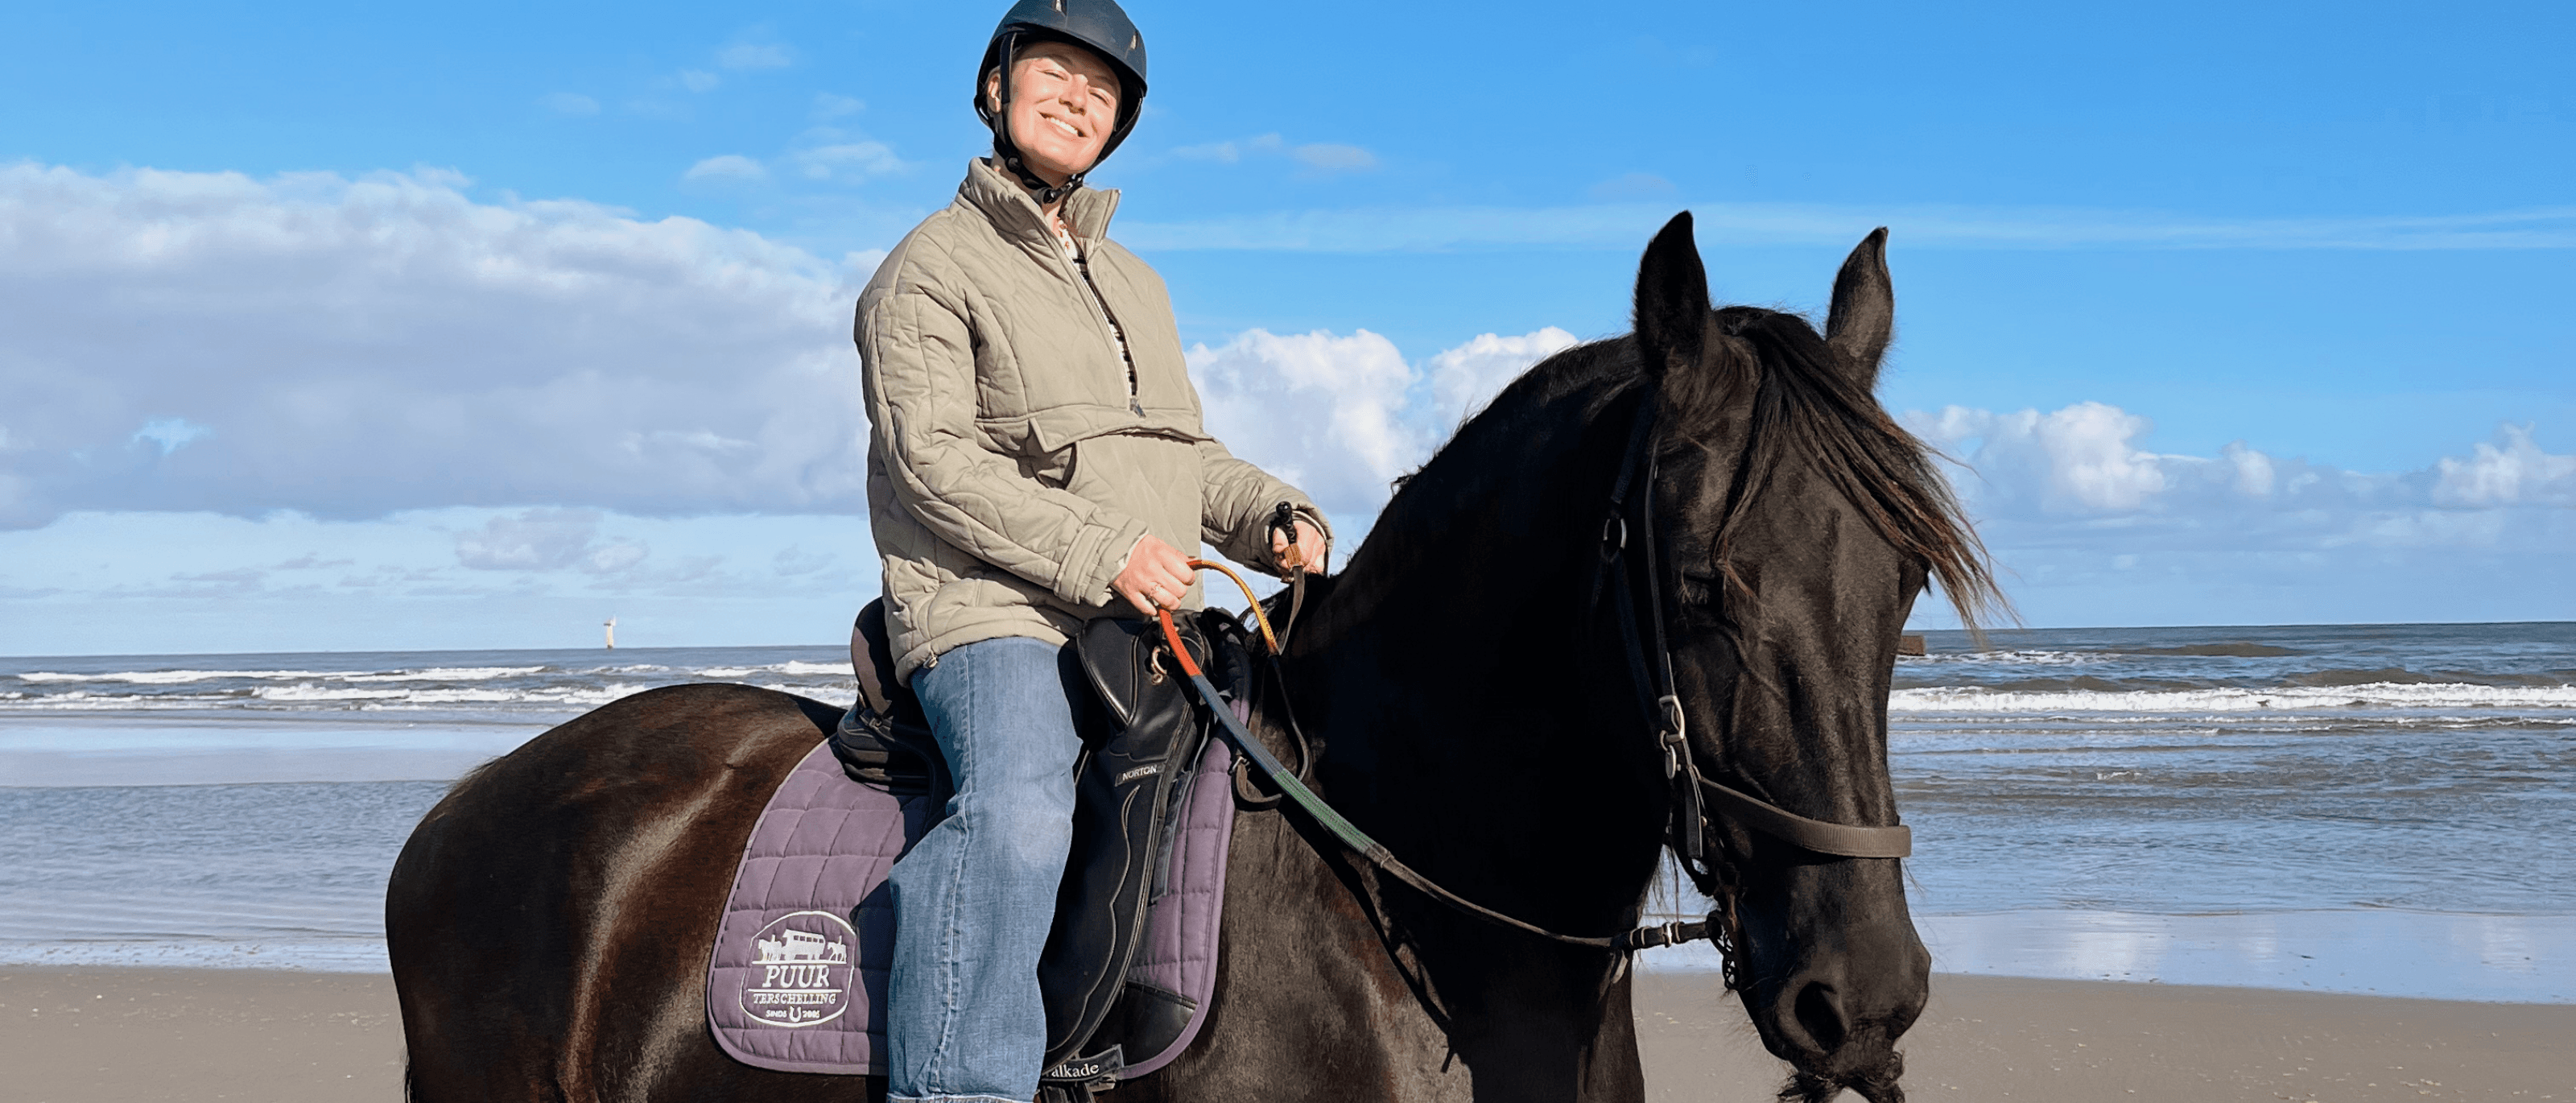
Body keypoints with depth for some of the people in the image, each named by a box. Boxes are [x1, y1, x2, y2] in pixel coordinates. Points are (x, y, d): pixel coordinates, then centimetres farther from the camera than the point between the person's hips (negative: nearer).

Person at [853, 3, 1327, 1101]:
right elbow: (933, 461, -9)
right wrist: (1098, 553, -20)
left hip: (1151, 622, 7)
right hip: (989, 610, -7)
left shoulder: (1135, 282, 28)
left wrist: (1272, 519, 6)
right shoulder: (932, 269, 4)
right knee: (1017, 814, -35)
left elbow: (1191, 456, 29)